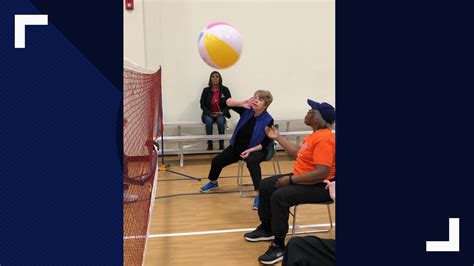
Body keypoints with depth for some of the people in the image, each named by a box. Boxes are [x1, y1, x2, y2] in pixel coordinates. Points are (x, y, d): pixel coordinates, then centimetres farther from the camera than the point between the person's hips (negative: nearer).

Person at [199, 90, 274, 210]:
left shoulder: (268, 120, -19)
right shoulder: (247, 110, -10)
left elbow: (265, 144, -16)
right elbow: (229, 102, -20)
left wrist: (250, 150, -26)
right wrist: (242, 103, -38)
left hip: (256, 150, -5)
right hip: (237, 146, 5)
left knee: (251, 161, -39)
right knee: (217, 160, 6)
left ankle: (259, 194, -36)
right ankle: (213, 183, 37)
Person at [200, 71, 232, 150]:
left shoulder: (225, 90, 2)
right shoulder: (206, 90, 2)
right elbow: (202, 104, 3)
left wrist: (222, 112, -14)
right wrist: (210, 113, -12)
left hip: (221, 114, 0)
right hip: (209, 114, 1)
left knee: (220, 120, -34)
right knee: (208, 121, -33)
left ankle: (221, 144, -25)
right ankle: (209, 144, -26)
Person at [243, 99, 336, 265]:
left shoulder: (324, 138, -24)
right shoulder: (316, 134, 9)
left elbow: (322, 173, -31)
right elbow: (297, 154, 17)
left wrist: (290, 179, -24)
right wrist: (277, 137, 18)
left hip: (319, 186, -11)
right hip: (302, 178, 11)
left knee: (279, 196, -30)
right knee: (265, 185, 10)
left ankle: (279, 246, -17)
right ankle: (267, 229, 24)